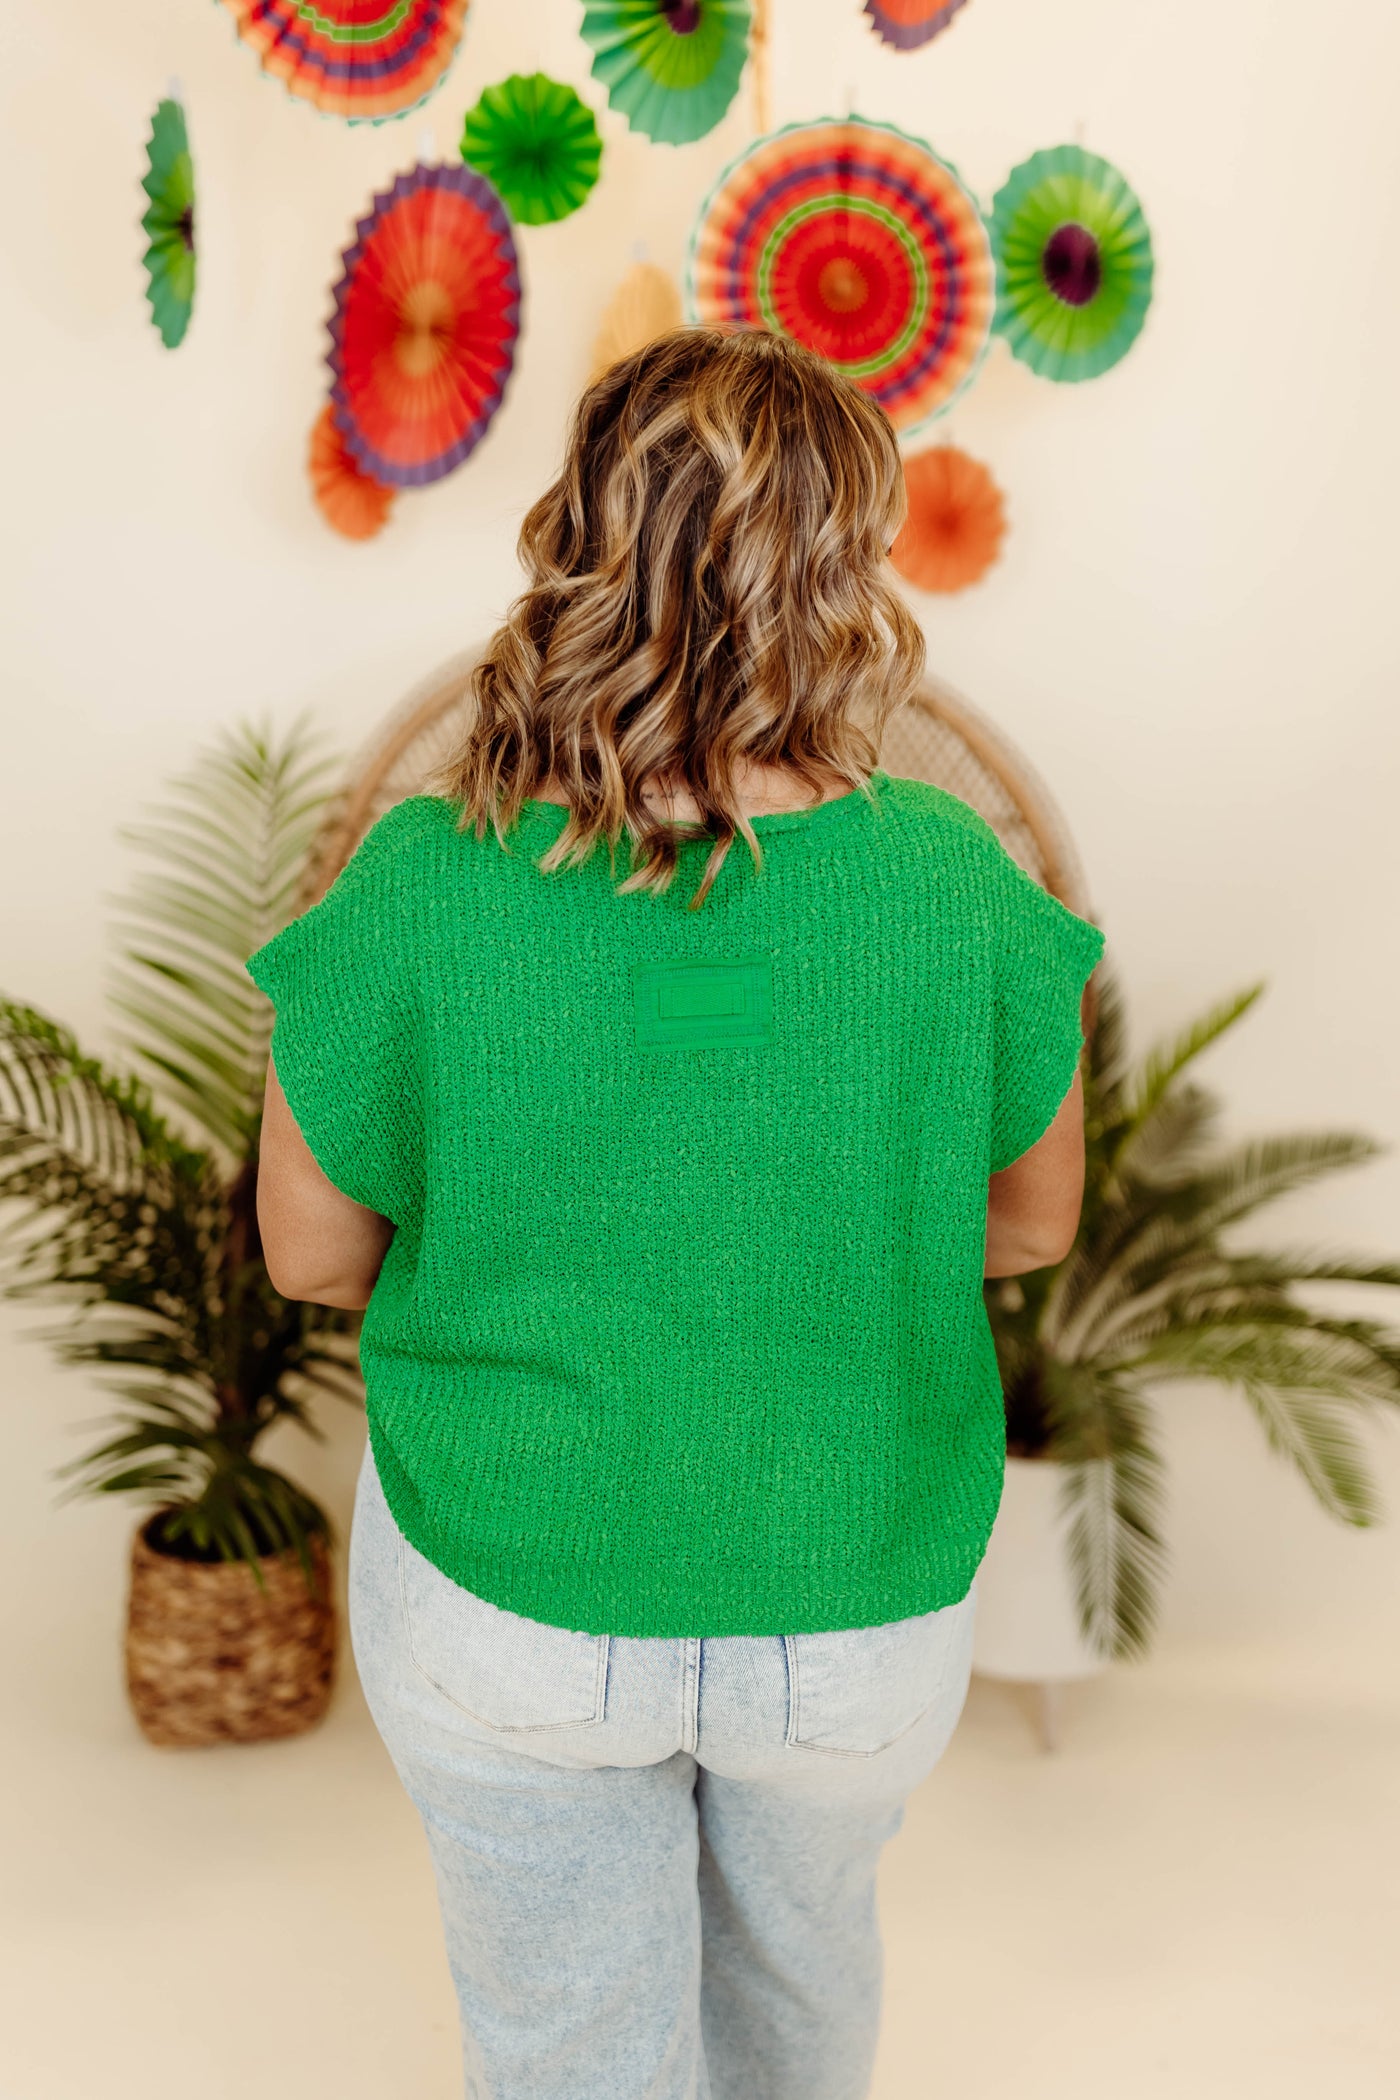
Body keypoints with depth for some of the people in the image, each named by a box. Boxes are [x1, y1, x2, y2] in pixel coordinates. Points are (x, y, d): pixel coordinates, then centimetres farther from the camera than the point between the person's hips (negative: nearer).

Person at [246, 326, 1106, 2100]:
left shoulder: (418, 892, -23)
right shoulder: (954, 888, -20)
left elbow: (313, 1253, -9)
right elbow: (1033, 1221, -4)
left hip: (506, 1593, -1)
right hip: (855, 1602, 2)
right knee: (798, 1922, 33)